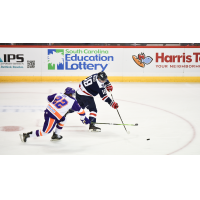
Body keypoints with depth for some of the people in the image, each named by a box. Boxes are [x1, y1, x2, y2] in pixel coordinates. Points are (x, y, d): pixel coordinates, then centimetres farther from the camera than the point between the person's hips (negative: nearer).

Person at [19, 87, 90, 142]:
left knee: (63, 120, 25)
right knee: (45, 132, 5)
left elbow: (49, 98, 19)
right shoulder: (72, 101, -4)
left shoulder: (59, 94, 8)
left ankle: (55, 135, 29)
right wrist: (84, 119, 19)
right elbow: (80, 110, 6)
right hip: (52, 117, -8)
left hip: (47, 111, 8)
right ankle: (26, 135, 5)